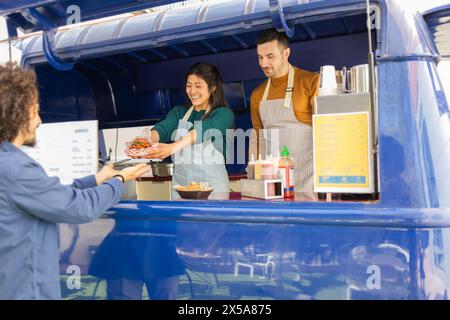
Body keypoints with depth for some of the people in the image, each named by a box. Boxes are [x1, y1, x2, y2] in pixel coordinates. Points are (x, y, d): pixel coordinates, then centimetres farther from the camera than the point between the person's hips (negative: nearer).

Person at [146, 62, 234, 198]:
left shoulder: (224, 114, -2)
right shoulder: (179, 112, 12)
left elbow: (202, 131, -21)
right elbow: (162, 128, -8)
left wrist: (173, 147, -38)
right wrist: (146, 141, -30)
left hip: (212, 183, -3)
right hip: (180, 182, 4)